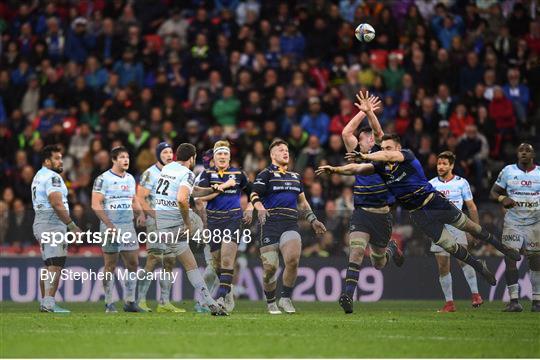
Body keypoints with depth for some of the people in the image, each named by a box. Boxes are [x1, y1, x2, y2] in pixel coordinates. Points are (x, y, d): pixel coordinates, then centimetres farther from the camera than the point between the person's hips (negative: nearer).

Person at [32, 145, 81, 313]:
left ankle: (45, 303, 17)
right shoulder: (52, 177, -12)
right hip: (52, 224, -10)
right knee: (55, 265, -13)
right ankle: (49, 303, -19)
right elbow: (57, 204, -21)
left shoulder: (39, 176, 19)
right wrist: (71, 225, -18)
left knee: (49, 266, 15)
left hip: (40, 223, 10)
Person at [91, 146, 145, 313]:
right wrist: (109, 225, -18)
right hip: (110, 227, -6)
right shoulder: (103, 179, -9)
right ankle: (109, 303, 6)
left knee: (133, 264, 4)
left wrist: (140, 213, 3)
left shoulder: (130, 178, 12)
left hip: (128, 226, 6)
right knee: (110, 265, 0)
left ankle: (130, 301, 12)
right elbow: (96, 204, -13)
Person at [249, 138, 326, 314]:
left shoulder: (295, 177, 23)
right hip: (270, 225, -3)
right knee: (270, 267, -7)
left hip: (290, 225, 3)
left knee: (293, 259, -22)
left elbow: (302, 202, 33)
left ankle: (285, 298, -6)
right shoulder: (266, 174, 5)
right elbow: (254, 195, -5)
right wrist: (260, 209, -24)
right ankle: (271, 303, 14)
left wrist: (312, 220, 25)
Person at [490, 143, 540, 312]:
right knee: (510, 259, -12)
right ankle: (514, 300, -11)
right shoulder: (508, 171, 1)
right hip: (513, 221, 0)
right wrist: (502, 198, -16)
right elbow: (493, 192, 5)